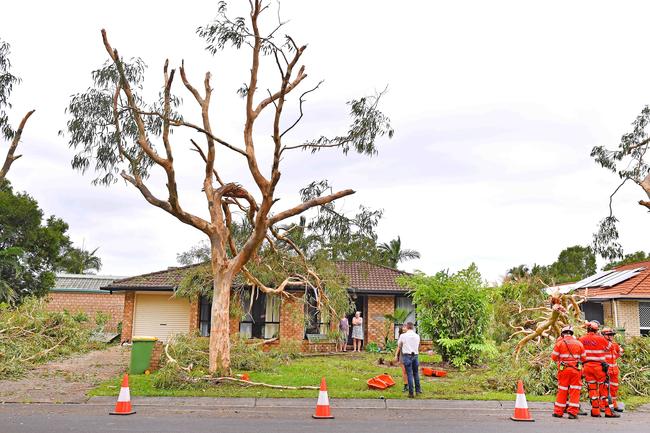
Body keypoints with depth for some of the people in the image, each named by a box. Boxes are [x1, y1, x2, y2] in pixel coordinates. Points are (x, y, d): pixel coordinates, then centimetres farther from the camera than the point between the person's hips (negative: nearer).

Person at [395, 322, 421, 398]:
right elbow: (418, 346, 14)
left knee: (409, 374, -1)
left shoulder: (403, 336, -5)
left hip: (407, 355, -3)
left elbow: (399, 346, 8)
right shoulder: (417, 336, 5)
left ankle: (411, 393, 1)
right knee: (416, 373, 16)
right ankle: (418, 389, 23)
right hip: (415, 355, 3)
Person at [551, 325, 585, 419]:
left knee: (562, 390, 7)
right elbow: (583, 358, 8)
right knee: (575, 391, 4)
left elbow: (554, 357, 0)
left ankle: (558, 412, 11)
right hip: (576, 369, 0)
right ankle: (573, 412, 1)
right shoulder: (579, 343, 3)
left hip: (563, 369, 0)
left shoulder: (559, 343, -1)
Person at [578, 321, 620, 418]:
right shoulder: (600, 339, -9)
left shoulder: (581, 339, 1)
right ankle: (607, 411, 7)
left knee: (592, 388, 8)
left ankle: (595, 411, 9)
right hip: (599, 366, -3)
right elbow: (609, 347, 7)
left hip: (587, 366, 3)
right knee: (603, 388, 4)